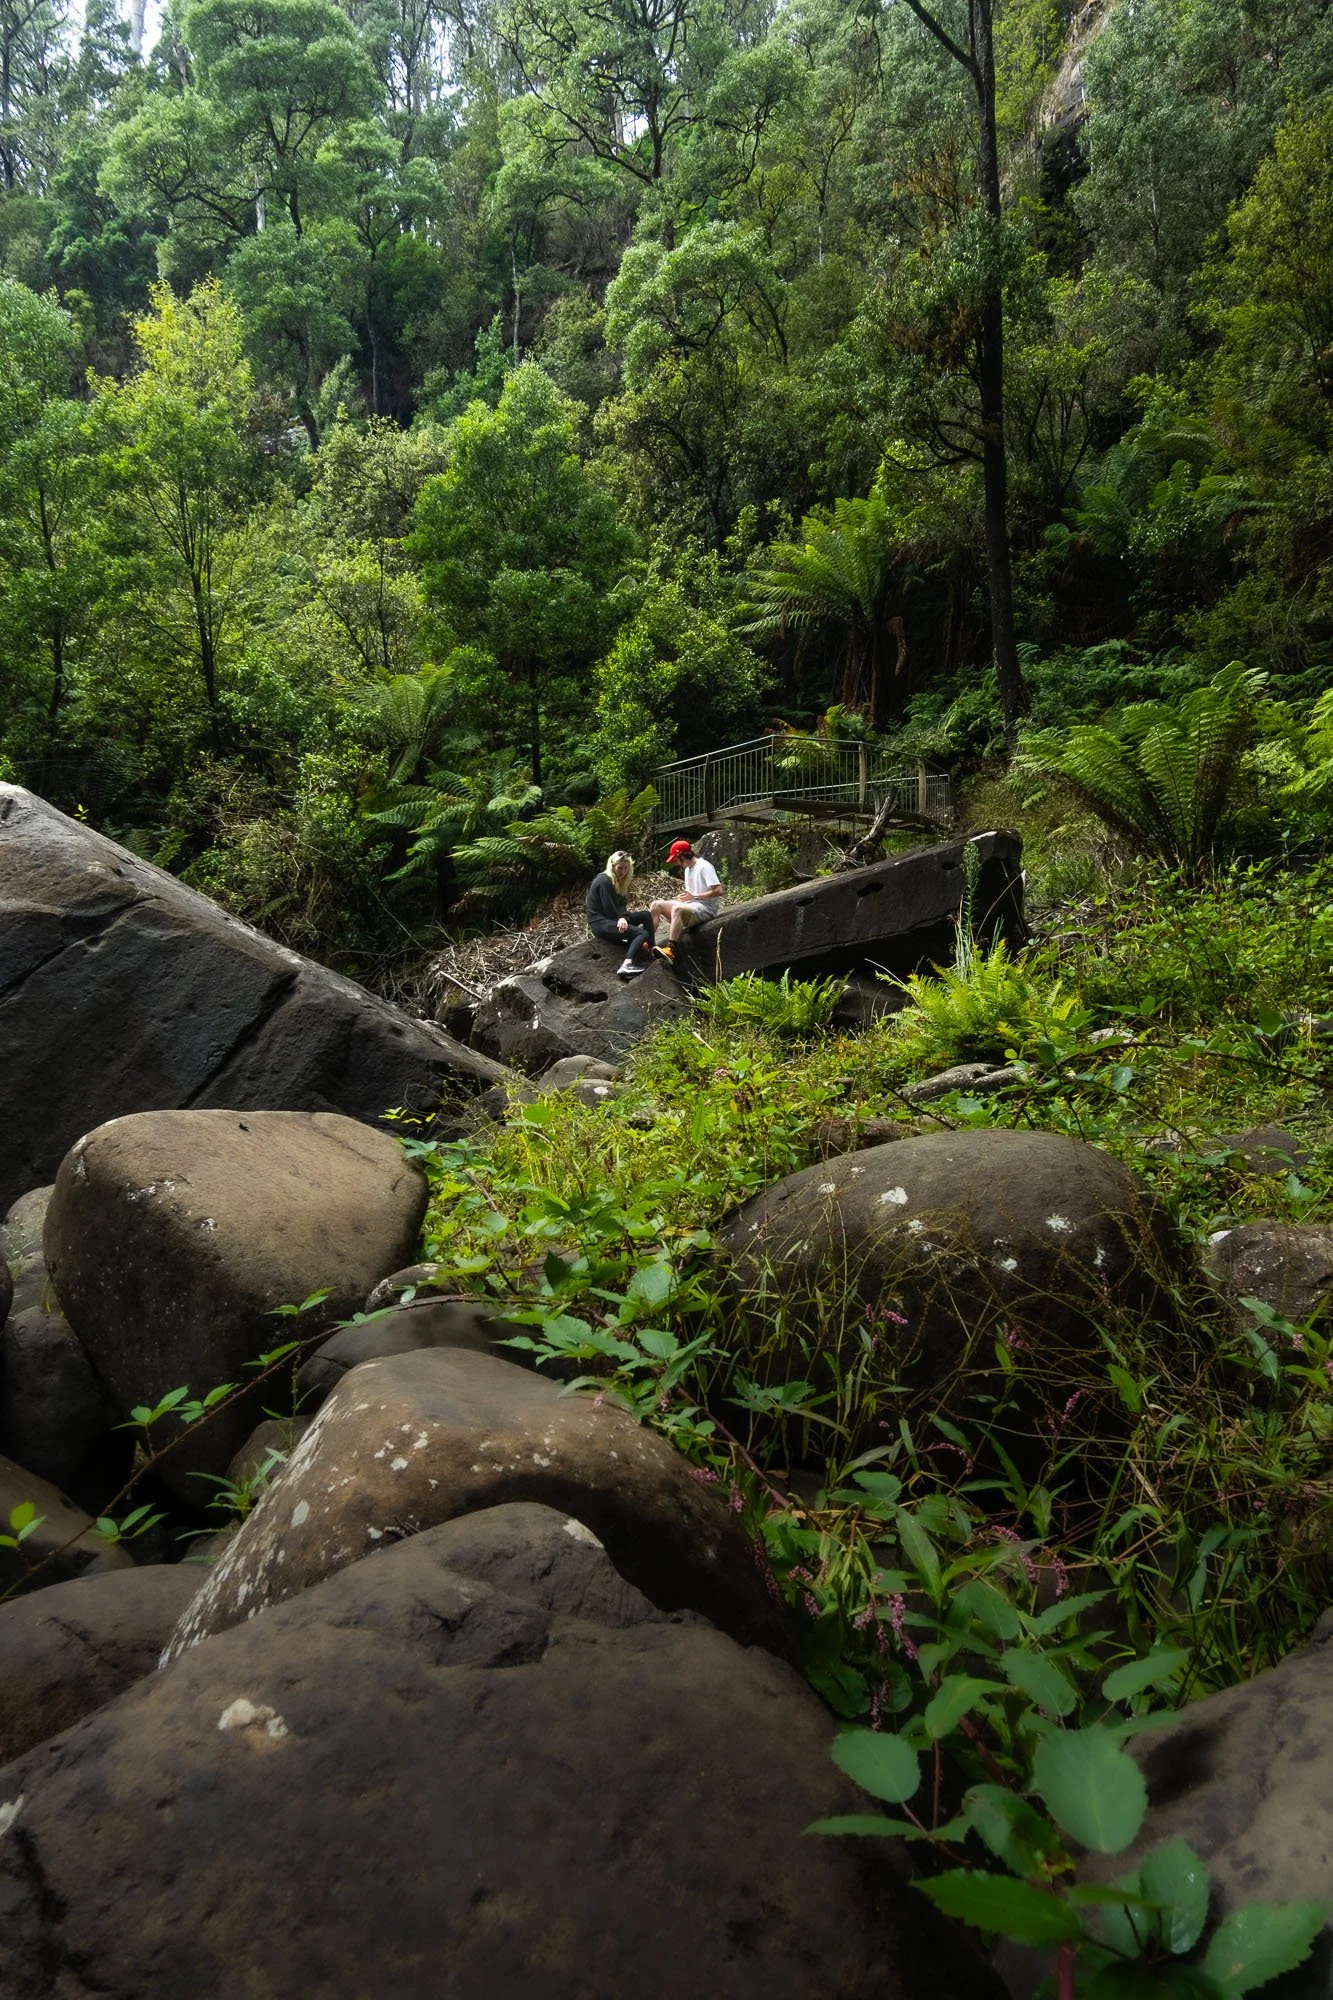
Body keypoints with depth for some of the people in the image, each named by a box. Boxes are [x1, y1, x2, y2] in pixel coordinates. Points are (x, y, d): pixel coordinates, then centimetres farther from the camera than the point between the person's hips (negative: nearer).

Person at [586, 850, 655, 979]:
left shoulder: (619, 881, 11)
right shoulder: (604, 881, -18)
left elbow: (621, 904, 4)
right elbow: (609, 910, -19)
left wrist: (623, 917, -17)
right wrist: (623, 918, -4)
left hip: (612, 918, 9)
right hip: (599, 922, -9)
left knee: (646, 915, 4)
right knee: (642, 934, -23)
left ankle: (651, 951, 3)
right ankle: (625, 966, -43)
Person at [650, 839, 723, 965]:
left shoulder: (704, 866, -10)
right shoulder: (688, 869, 19)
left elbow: (718, 891, -19)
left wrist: (694, 896, -16)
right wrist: (685, 898, 2)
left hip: (705, 908, -10)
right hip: (690, 906, 10)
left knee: (677, 909, -37)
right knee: (657, 905, 0)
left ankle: (670, 950, -48)